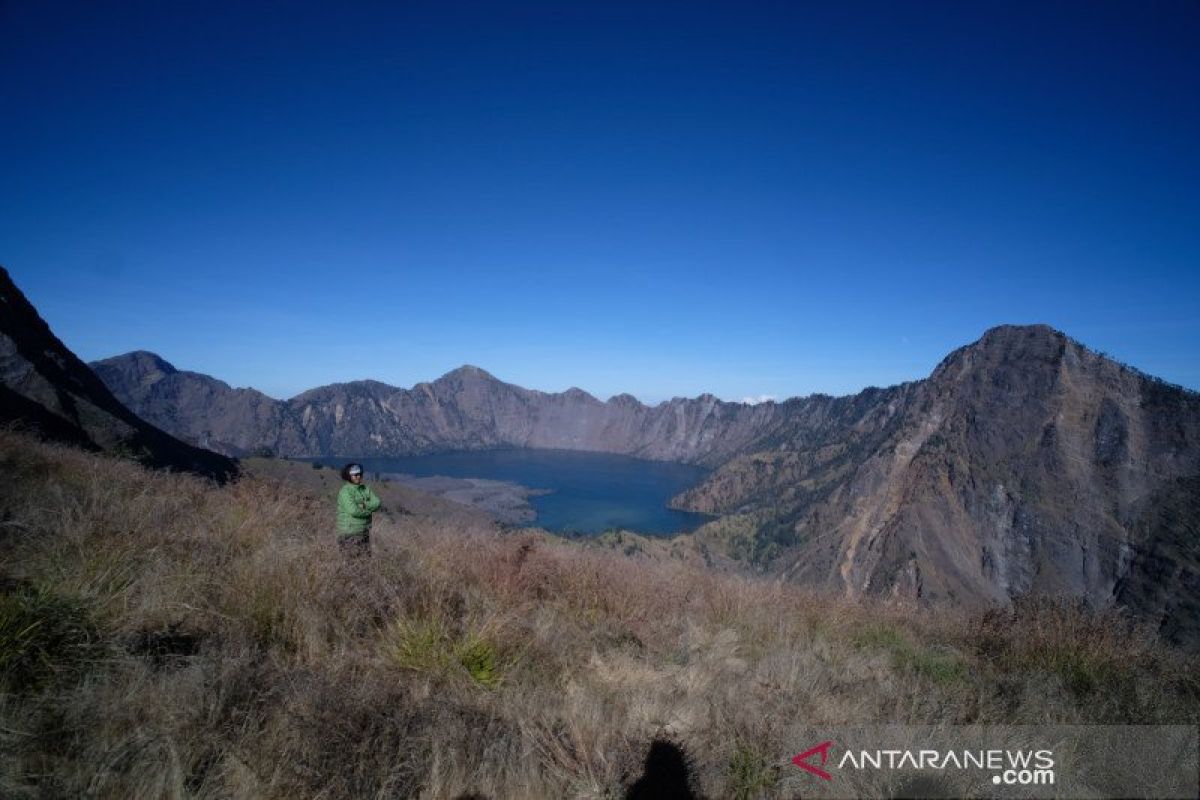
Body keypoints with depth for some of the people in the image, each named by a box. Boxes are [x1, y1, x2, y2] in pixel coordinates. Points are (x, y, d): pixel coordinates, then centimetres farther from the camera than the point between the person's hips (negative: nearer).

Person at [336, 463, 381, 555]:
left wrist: (364, 505, -17)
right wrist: (369, 510, -8)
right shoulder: (345, 491, -13)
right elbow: (353, 511, -24)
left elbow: (376, 503, -1)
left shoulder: (365, 489, 8)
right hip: (349, 533, -6)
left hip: (364, 533, 6)